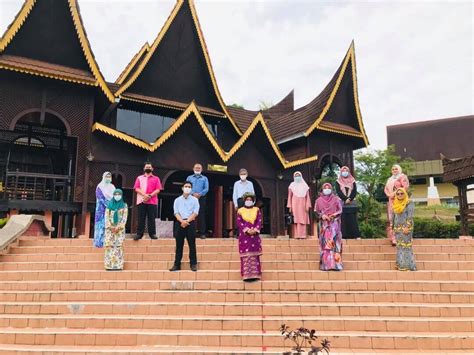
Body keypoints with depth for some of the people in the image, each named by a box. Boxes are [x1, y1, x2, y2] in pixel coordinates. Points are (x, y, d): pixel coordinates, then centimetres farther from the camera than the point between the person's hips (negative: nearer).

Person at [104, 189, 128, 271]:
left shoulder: (124, 205, 5)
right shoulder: (109, 205, 9)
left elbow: (124, 218, -1)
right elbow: (106, 216, 3)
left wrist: (118, 227, -12)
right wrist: (110, 226, -9)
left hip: (120, 229, -1)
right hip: (110, 228, 1)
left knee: (119, 246, -7)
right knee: (109, 245, -5)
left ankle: (118, 265, -8)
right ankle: (109, 265, -4)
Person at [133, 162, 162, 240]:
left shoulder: (156, 178, 12)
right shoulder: (139, 178, 14)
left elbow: (158, 190, 2)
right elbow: (137, 188, 2)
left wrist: (150, 196, -13)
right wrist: (144, 195, -14)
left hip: (152, 201, 0)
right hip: (141, 201, 1)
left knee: (151, 218, 0)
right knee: (141, 218, 0)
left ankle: (152, 234, 4)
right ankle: (139, 234, 2)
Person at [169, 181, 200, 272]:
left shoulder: (194, 200, 8)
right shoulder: (177, 200, 12)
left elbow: (195, 213, -2)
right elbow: (176, 213, 2)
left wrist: (187, 221, -14)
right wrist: (182, 221, -15)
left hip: (191, 223, -1)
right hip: (180, 223, 1)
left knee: (192, 244, -1)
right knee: (179, 245, 3)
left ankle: (193, 264, 4)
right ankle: (177, 264, 7)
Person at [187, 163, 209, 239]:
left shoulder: (204, 178, 16)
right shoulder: (189, 177, 17)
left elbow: (206, 189, 2)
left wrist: (200, 194, -14)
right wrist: (193, 194, -13)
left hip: (201, 198, 0)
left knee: (201, 215, -4)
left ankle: (202, 233, -2)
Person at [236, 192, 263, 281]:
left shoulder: (257, 210, 11)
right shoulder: (240, 211, 6)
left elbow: (259, 221, 3)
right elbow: (239, 222, -2)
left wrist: (255, 230, -13)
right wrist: (247, 230, -15)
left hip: (255, 235, 1)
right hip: (244, 235, -1)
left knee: (255, 255, 2)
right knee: (246, 255, -4)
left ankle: (255, 274, 6)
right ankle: (246, 274, -1)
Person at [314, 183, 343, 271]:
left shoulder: (336, 199, 7)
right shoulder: (319, 200, 10)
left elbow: (340, 210, 4)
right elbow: (316, 211, 8)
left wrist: (334, 215, -14)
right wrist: (322, 215, -11)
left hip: (334, 223, -1)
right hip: (324, 224, 1)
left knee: (334, 242, -9)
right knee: (325, 243, -3)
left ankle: (336, 264, -8)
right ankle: (325, 265, -1)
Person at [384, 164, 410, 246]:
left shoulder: (402, 176, 4)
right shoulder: (390, 179, 25)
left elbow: (405, 187, -10)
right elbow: (386, 189, 20)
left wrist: (396, 193, -16)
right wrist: (389, 194, -1)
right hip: (391, 201, 7)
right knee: (391, 218, 2)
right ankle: (393, 238, 5)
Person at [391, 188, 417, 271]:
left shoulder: (409, 203, -6)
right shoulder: (395, 204, 13)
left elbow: (410, 216, -13)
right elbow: (393, 216, 18)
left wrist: (407, 227, -20)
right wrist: (392, 226, 15)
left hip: (405, 227, -6)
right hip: (397, 228, 6)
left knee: (406, 245, -7)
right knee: (399, 246, 8)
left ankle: (407, 265, -2)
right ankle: (401, 264, 14)